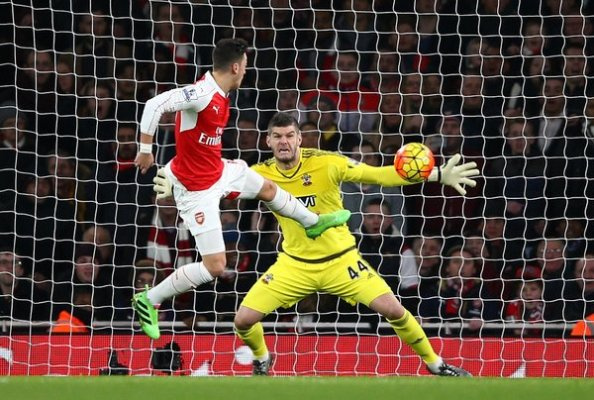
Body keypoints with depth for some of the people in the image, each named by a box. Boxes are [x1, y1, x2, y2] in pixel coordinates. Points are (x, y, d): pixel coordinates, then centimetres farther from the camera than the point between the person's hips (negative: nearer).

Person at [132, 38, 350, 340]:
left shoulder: (220, 95, 1)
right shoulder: (203, 94, -28)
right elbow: (154, 105, -33)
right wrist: (146, 150, -29)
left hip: (219, 171, 10)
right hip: (197, 189, -10)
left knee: (267, 189, 31)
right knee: (214, 266, -9)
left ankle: (313, 223, 59)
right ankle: (149, 300, 3)